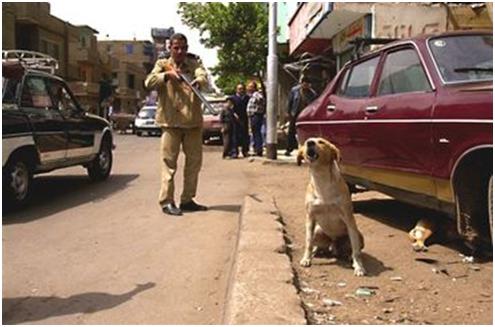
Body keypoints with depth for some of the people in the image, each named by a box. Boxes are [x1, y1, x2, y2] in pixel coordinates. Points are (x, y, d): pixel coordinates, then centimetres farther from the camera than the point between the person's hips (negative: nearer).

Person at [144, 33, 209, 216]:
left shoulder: (194, 63, 11)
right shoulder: (163, 64, 8)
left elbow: (203, 75, -11)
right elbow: (149, 82, -8)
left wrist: (199, 80, -35)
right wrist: (167, 75, -25)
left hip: (193, 120, 3)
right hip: (171, 120, -3)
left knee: (194, 161, 8)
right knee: (169, 161, -5)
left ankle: (187, 200, 19)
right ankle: (166, 201, -1)